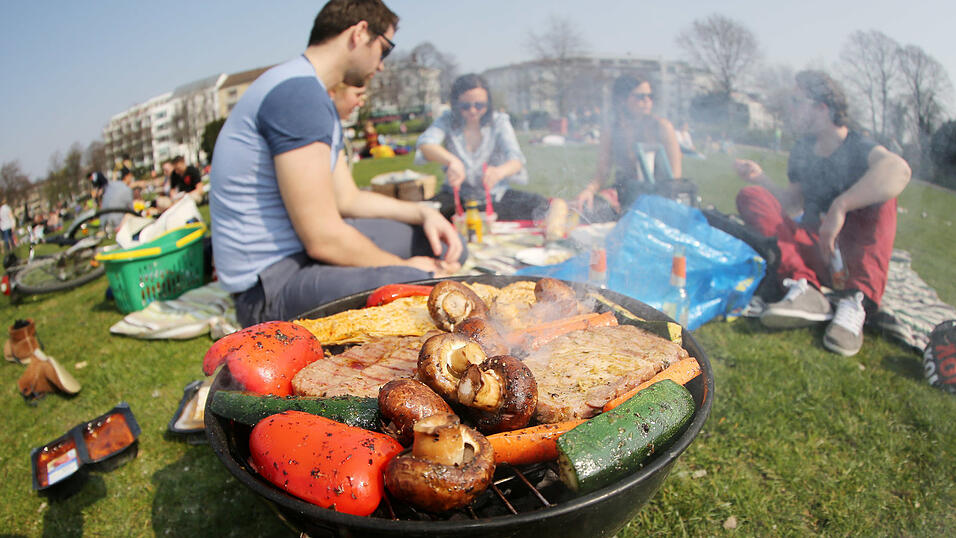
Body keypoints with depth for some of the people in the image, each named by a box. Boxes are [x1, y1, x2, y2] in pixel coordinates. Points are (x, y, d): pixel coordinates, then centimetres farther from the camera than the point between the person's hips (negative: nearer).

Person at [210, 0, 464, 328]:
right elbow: (323, 238, -22)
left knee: (439, 242, 13)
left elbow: (347, 198, 18)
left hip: (301, 250, 11)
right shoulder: (298, 91, -18)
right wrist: (403, 266, -10)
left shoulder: (313, 95, 17)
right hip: (270, 283, -11)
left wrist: (424, 213, 6)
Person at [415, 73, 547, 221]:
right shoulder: (448, 121, -3)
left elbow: (516, 158, -16)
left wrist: (500, 171, -43)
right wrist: (452, 161, -47)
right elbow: (425, 144, -23)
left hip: (496, 194, 1)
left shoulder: (499, 121, -2)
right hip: (457, 196, -1)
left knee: (539, 204, -25)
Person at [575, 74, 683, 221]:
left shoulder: (662, 126, -1)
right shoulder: (610, 129, 3)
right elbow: (602, 173, 2)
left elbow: (675, 174, -2)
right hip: (622, 197, 2)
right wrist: (589, 190, -20)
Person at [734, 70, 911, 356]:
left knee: (882, 186, -24)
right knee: (750, 197, -11)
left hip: (851, 257, -4)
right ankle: (805, 289, -33)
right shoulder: (803, 151, 11)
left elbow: (898, 169, -32)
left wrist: (839, 207, -37)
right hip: (811, 252, 5)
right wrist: (761, 179, 2)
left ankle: (856, 300, -37)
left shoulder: (859, 148, -8)